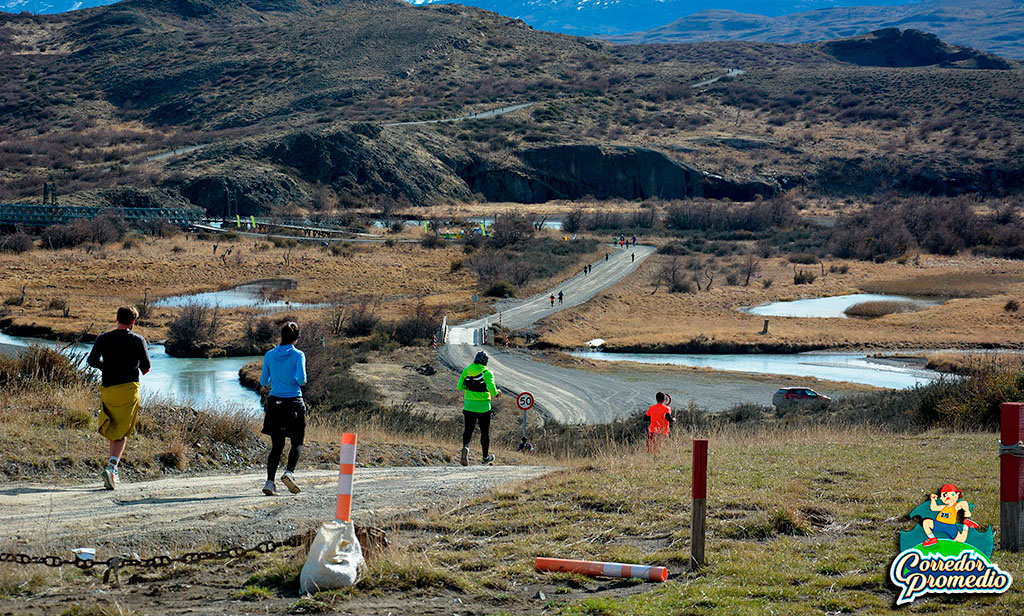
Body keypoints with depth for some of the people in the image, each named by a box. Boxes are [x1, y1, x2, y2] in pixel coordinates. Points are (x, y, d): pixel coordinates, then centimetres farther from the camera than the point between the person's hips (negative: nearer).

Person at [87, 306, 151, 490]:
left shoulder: (103, 338, 3)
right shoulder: (138, 340, -2)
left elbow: (91, 360, -7)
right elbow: (146, 367, -6)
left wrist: (105, 366, 13)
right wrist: (140, 370, 18)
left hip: (108, 389, 2)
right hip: (129, 388, -2)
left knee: (113, 431, 17)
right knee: (122, 433, 2)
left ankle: (112, 470, 17)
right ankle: (112, 467, -17)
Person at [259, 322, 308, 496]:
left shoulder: (269, 355, 4)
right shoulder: (298, 355, -6)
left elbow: (263, 382, 8)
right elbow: (301, 379, -17)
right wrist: (302, 382, 6)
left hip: (274, 403, 3)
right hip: (294, 404, -3)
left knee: (276, 446, 9)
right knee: (297, 443, 8)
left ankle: (270, 482, -2)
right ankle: (289, 472, -16)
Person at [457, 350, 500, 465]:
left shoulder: (467, 370, 1)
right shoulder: (487, 372, -12)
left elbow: (460, 387, 3)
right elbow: (491, 387, -24)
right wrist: (496, 394, -5)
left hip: (469, 406, 3)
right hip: (483, 406, -3)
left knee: (468, 429, 12)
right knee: (485, 432, 13)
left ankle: (465, 446, -18)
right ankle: (486, 457, 23)